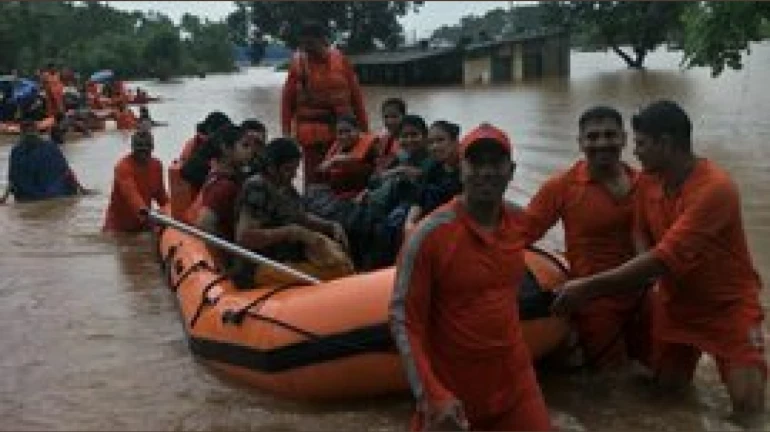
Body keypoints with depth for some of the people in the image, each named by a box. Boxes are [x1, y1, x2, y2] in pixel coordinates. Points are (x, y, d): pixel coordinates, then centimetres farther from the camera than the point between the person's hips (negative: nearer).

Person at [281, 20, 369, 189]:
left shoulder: (341, 60, 1)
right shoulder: (298, 63, -3)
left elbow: (356, 96, 4)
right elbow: (287, 100, -3)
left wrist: (364, 128, 3)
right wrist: (286, 133, -9)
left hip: (342, 130, 2)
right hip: (312, 132, -2)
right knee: (313, 178, 0)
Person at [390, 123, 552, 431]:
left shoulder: (520, 222, -2)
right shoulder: (430, 234, -18)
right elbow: (404, 320, -15)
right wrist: (433, 396, -22)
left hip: (515, 382, 4)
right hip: (450, 389, -4)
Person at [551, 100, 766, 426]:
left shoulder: (715, 189, -31)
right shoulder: (647, 180, -5)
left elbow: (664, 259, -36)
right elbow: (643, 245, 2)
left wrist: (588, 287, -35)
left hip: (729, 303, -6)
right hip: (677, 301, 6)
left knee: (747, 404, -16)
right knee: (668, 383, 8)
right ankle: (687, 356, 38)